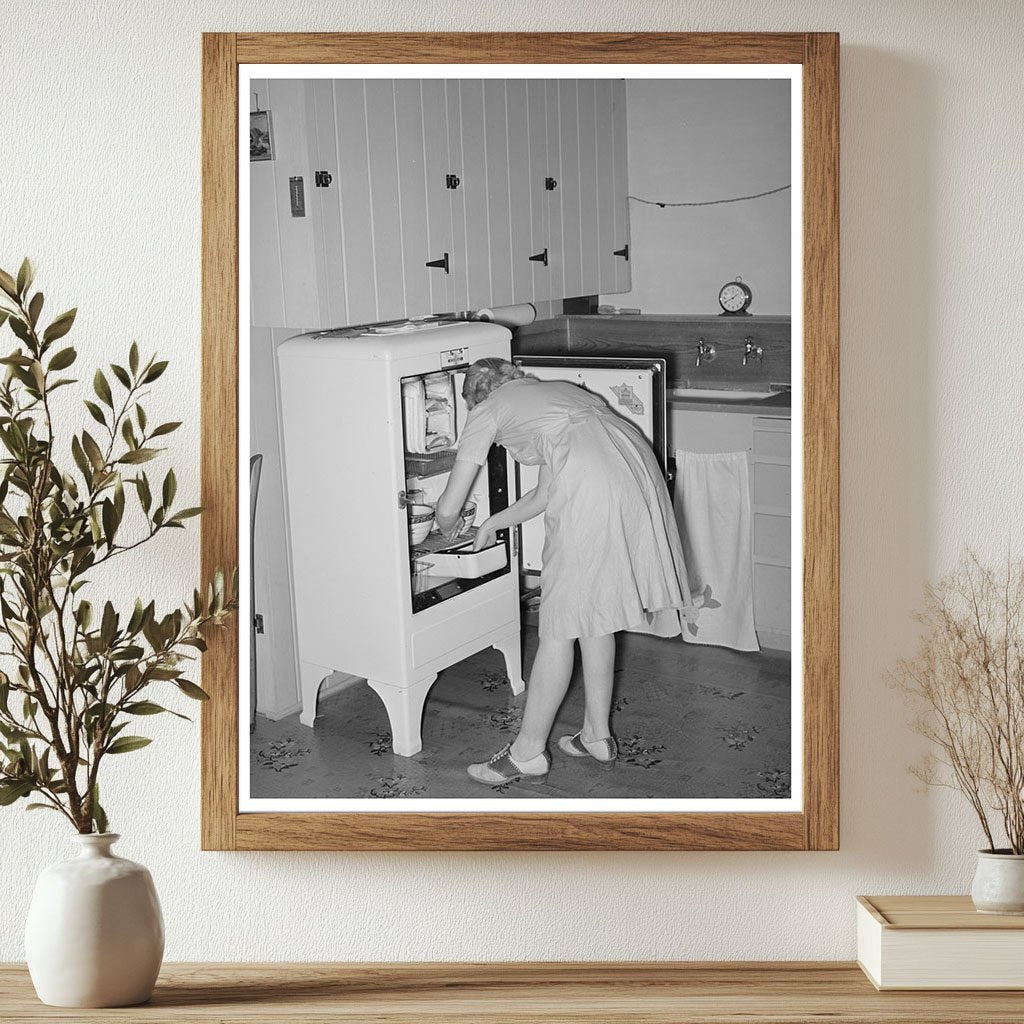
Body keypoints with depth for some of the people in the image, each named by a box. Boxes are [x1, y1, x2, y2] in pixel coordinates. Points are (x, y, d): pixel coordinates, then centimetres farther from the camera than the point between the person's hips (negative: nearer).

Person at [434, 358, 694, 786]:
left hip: (592, 485, -7)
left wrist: (448, 529, 43)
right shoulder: (556, 388, 36)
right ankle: (597, 736, 30)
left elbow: (447, 510, 21)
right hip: (638, 464, 7)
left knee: (558, 626, 3)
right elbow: (546, 494, 41)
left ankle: (528, 752, 14)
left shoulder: (487, 410, 18)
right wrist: (494, 522, 54)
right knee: (595, 612, 20)